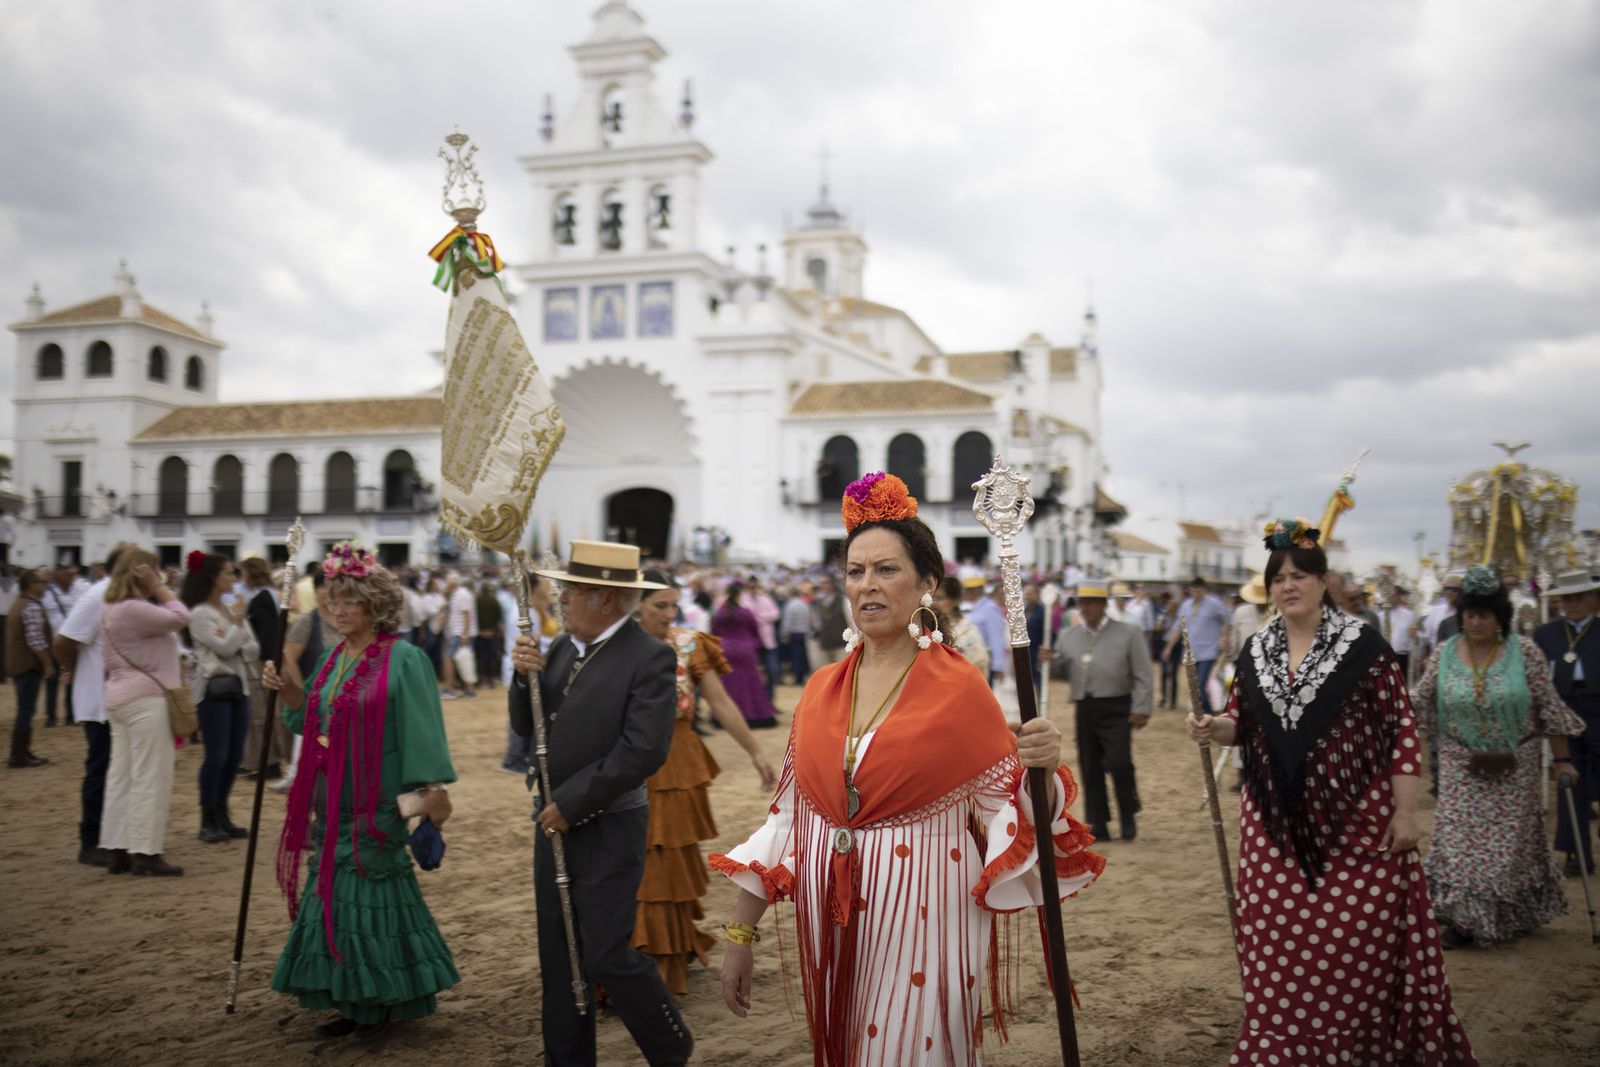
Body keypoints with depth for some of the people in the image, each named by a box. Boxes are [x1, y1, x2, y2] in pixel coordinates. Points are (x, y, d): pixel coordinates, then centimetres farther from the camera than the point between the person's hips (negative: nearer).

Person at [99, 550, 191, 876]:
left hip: (119, 697, 11)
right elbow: (180, 618, -15)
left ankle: (116, 850, 13)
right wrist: (159, 589, -10)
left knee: (121, 776, 10)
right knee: (151, 777, -6)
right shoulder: (134, 609, -17)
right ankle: (145, 852, -4)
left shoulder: (113, 609, 16)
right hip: (145, 699, -11)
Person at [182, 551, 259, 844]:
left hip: (238, 687, 7)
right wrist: (237, 623, -4)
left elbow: (254, 650, 9)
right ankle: (208, 821, 5)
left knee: (235, 755, 9)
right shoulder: (199, 614, -8)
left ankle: (221, 815, 19)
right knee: (216, 756, -5)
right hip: (214, 688, -7)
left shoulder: (231, 610, 14)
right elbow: (224, 648, -17)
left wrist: (235, 638, -10)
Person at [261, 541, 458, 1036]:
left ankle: (384, 1000, 14)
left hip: (377, 803, -7)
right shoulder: (332, 657, 11)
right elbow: (311, 720, 18)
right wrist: (287, 691, 1)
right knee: (334, 892, 9)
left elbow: (421, 729, -14)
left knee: (373, 892, -1)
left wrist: (434, 788, -18)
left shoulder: (403, 659, -11)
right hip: (332, 801, 7)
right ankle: (352, 1001, 20)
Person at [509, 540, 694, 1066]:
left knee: (607, 955, -3)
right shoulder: (563, 646, 7)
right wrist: (525, 676, -10)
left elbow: (643, 751, -22)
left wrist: (570, 804, -18)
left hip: (608, 829, -7)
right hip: (555, 824, 7)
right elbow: (527, 727, 10)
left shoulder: (650, 657, -15)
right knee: (558, 956, 13)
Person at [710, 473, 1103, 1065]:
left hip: (921, 926, -4)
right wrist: (741, 933, 8)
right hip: (832, 926, 4)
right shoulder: (822, 689, 5)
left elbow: (1007, 817, -6)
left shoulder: (959, 688, -7)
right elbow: (787, 818, 9)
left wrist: (1041, 770, -26)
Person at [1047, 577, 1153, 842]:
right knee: (1090, 769, 5)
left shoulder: (1128, 633, 2)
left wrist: (1141, 709, -9)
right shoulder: (1067, 636, 12)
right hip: (1084, 709, 4)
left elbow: (1142, 676, -1)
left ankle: (1129, 818, 9)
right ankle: (1097, 825, 13)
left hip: (1116, 709, -4)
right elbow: (1063, 672, 18)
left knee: (1119, 763, -11)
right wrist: (1052, 661, -4)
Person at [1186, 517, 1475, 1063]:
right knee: (1279, 943, 5)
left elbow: (1401, 730, -6)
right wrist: (1213, 728, -6)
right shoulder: (1256, 651, 9)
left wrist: (1406, 813, -10)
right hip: (1276, 822, 4)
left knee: (1361, 945, -2)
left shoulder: (1363, 646, -5)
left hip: (1356, 820, -4)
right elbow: (1242, 724, 17)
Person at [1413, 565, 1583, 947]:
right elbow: (1420, 704, 3)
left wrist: (1562, 759, -3)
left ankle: (1518, 915, 26)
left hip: (1515, 767, -1)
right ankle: (1463, 918, 6)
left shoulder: (1526, 652, -7)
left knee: (1513, 841, 6)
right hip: (1462, 768, 1)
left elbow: (1550, 708, -4)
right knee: (1458, 838, -5)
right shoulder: (1444, 654, -2)